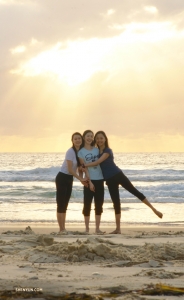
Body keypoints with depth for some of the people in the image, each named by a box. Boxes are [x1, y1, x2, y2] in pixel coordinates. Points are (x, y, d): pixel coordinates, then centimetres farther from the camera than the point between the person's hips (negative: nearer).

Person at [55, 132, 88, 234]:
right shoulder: (70, 152, -18)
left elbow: (80, 168, 7)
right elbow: (70, 169, -21)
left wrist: (82, 179, -9)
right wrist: (80, 179, -19)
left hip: (69, 179, 8)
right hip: (62, 177, -8)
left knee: (65, 204, 11)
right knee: (61, 204, -7)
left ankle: (63, 228, 14)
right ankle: (61, 229, -7)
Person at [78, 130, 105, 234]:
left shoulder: (97, 149, 10)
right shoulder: (81, 152, -2)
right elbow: (84, 167, -7)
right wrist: (89, 181, -13)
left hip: (99, 180, 4)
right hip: (89, 180, -4)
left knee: (99, 205, 5)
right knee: (87, 204, 0)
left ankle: (97, 228, 11)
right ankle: (87, 228, 6)